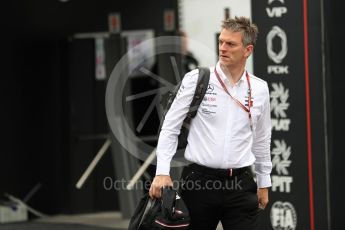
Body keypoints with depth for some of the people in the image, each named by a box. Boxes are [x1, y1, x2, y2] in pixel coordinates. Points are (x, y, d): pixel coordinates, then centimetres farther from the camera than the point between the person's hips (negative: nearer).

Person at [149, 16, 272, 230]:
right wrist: (162, 172, -12)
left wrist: (264, 183, 19)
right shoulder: (196, 79, -4)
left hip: (241, 183, 2)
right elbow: (170, 128, -2)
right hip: (199, 180, -2)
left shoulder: (260, 89, 6)